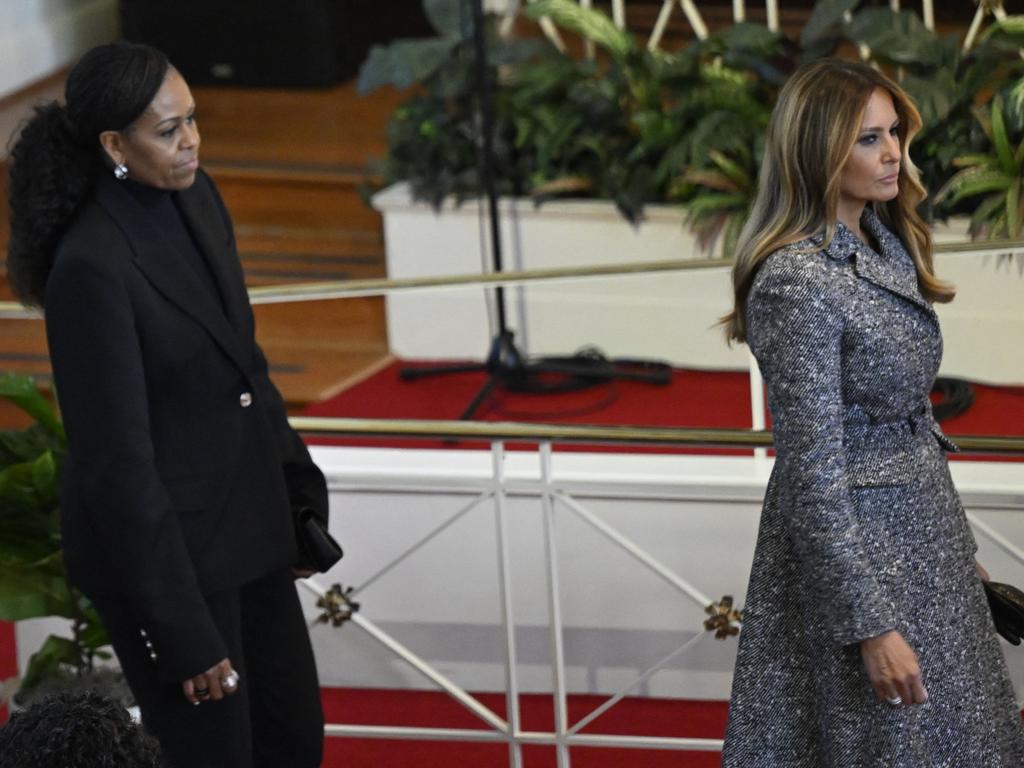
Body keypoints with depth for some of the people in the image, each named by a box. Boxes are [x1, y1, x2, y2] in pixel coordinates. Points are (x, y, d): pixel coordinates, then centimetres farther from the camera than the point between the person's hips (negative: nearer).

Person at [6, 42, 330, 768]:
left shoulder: (194, 195, -2)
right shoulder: (91, 264, -26)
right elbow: (117, 458, -23)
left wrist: (295, 493, 15)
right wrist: (182, 632, -20)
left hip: (241, 515, 8)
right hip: (158, 539, -8)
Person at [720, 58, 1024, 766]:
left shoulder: (887, 244, 5)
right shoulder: (797, 282, -22)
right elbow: (814, 471, -23)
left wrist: (956, 543, 20)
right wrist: (872, 625, -23)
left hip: (923, 518, 9)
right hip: (852, 541, -9)